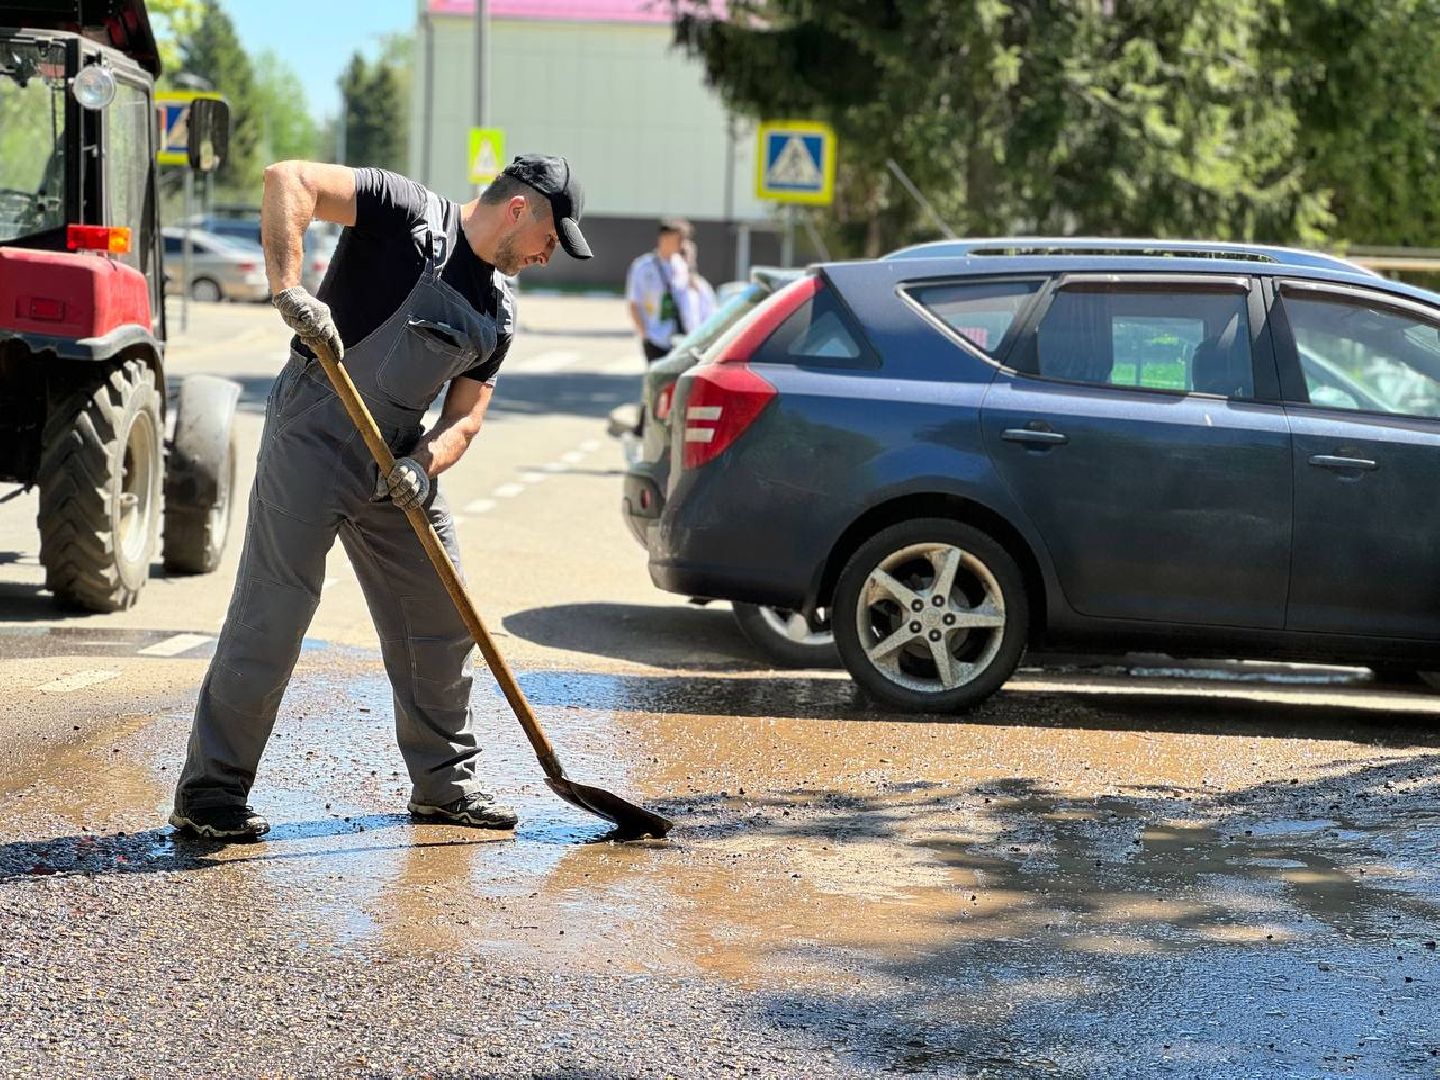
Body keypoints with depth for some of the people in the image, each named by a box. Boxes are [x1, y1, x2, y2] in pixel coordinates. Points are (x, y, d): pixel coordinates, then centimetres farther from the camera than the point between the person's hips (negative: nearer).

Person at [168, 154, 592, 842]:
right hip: (313, 440, -8)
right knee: (272, 614, -10)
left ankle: (444, 783, 26)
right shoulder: (409, 215, -8)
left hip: (400, 459, 8)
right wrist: (288, 289, -31)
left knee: (442, 618, 11)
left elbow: (464, 417, 10)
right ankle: (209, 792, -3)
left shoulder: (499, 315, 13)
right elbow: (288, 179, -19)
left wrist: (423, 465, -12)